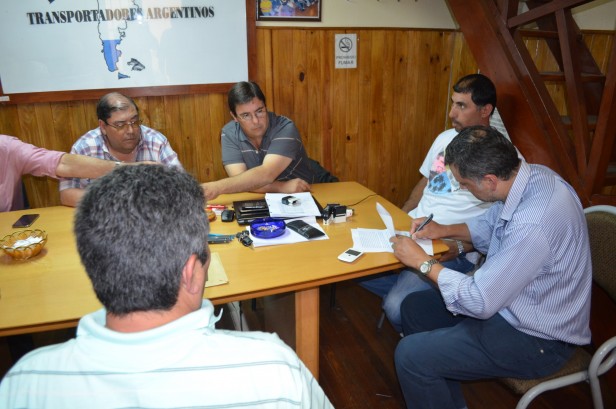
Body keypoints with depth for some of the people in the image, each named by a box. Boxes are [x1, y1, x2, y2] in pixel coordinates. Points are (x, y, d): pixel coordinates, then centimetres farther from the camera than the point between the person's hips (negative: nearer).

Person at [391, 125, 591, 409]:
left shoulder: (532, 225, -36)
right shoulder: (529, 175, -9)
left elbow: (480, 303, -27)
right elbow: (491, 224, 12)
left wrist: (423, 262, -17)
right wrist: (444, 230, 0)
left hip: (536, 339, -9)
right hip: (512, 300, 9)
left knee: (410, 356, -16)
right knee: (413, 308, 11)